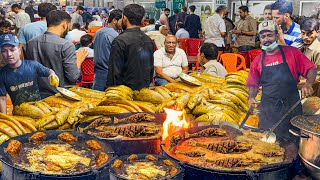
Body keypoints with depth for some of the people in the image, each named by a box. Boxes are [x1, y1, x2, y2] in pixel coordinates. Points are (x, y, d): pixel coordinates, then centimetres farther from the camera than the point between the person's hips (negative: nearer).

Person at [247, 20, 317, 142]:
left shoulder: (292, 52, 1)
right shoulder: (257, 61, 7)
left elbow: (311, 69, 3)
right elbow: (253, 84, 12)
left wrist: (308, 84, -16)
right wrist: (251, 97, -7)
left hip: (291, 107, -1)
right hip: (268, 110, 1)